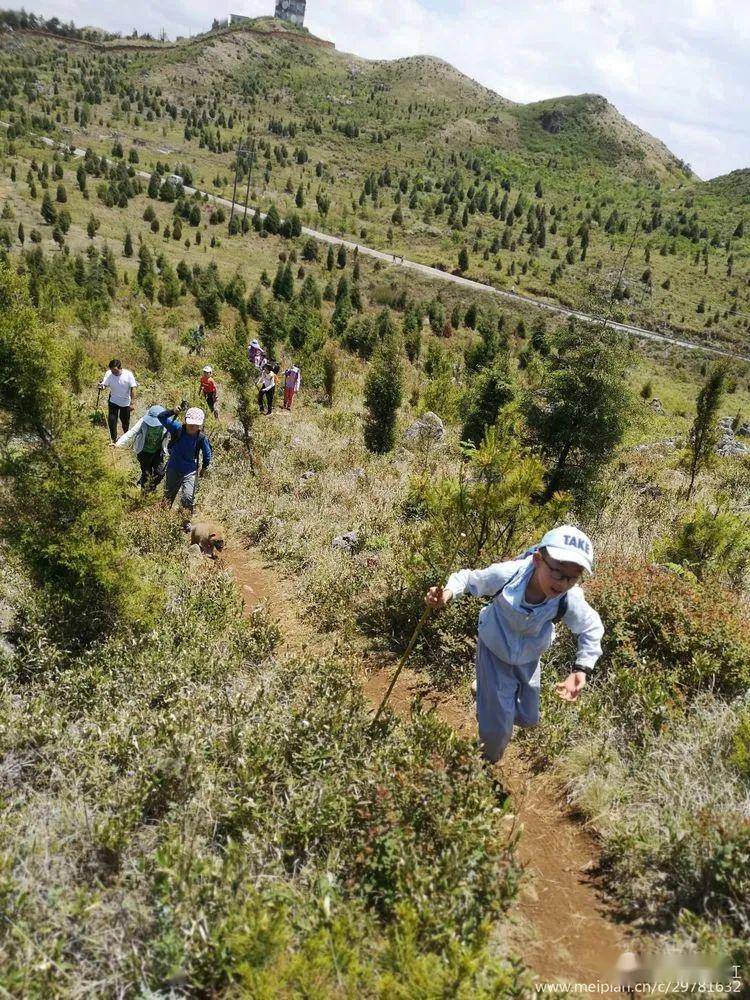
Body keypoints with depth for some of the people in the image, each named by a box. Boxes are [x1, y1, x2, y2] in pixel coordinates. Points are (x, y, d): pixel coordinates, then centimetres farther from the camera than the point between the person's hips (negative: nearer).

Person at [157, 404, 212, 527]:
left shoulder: (202, 438, -18)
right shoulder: (178, 429, -18)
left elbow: (207, 454, -2)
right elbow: (161, 417, -20)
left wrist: (204, 468, 9)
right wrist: (173, 412, -37)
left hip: (190, 471, -2)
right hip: (173, 468, 2)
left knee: (188, 497, -14)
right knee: (168, 494, 20)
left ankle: (187, 520, 9)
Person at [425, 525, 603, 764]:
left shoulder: (571, 602, -31)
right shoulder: (505, 575, -37)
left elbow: (592, 628, -8)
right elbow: (468, 578, -17)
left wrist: (581, 669, -16)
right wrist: (448, 592, -37)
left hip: (528, 660, 3)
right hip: (494, 652, -3)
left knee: (528, 719, 21)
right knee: (496, 728, -3)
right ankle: (489, 762, 34)